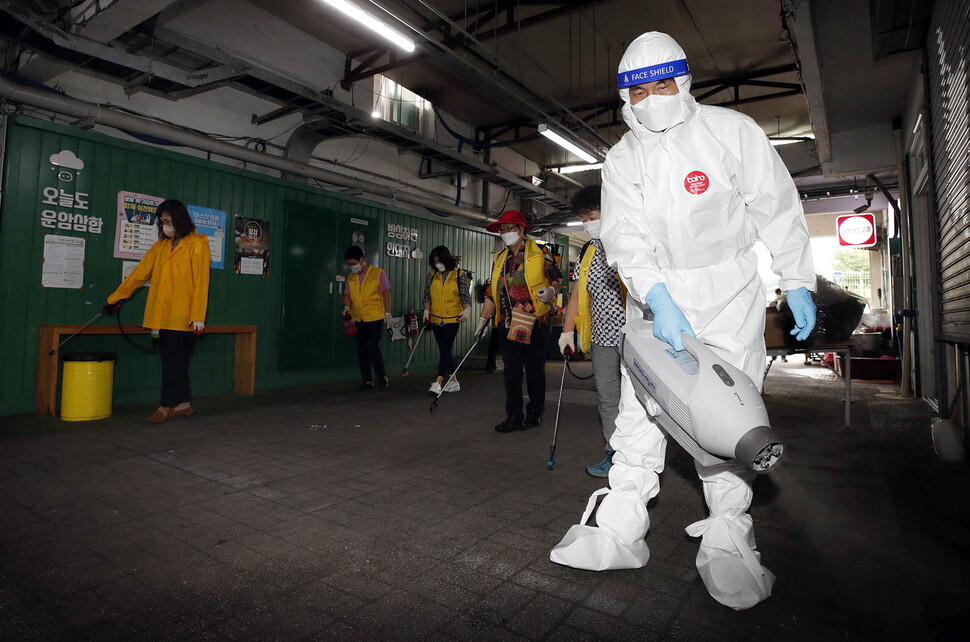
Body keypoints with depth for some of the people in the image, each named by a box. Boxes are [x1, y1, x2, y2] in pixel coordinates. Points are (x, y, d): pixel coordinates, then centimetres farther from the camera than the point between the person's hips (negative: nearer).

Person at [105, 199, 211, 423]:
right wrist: (116, 297, 18)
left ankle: (166, 406, 8)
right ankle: (183, 404, 18)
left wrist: (198, 316, -15)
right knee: (172, 360, 10)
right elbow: (141, 272, 19)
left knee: (175, 361, -2)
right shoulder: (161, 245, 15)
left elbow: (201, 283, -11)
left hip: (183, 317, -7)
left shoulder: (197, 245, -5)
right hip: (163, 316, 7)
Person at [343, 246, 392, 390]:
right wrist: (347, 307, -10)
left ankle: (382, 377, 11)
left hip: (375, 318, -5)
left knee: (373, 348, -9)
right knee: (361, 351, 6)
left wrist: (387, 313, -8)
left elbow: (385, 293, -3)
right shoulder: (350, 277, 11)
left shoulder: (378, 273, -2)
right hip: (358, 320, 5)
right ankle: (367, 381, 15)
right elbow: (347, 294, 10)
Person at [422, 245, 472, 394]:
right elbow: (427, 296, 10)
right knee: (444, 349, 9)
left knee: (446, 349, -10)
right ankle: (453, 381, 19)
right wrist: (426, 311, -6)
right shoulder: (431, 275, 9)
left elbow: (465, 295, -2)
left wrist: (467, 309, -19)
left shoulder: (460, 275, 0)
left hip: (452, 319, -4)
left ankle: (438, 382, -12)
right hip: (436, 319, 4)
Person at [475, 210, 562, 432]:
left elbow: (557, 278, 2)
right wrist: (483, 319, 17)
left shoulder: (539, 253, -1)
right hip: (509, 325, 5)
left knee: (535, 370, 5)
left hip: (535, 323, -5)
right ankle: (514, 418, 12)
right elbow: (492, 292, 19)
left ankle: (535, 414, 19)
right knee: (511, 372, 4)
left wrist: (551, 290, -20)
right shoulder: (500, 259, 15)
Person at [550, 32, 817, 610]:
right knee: (639, 407, -1)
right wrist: (658, 299, -24)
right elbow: (624, 234, -9)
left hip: (728, 293, -2)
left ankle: (727, 542, 11)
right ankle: (621, 530, 8)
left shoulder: (733, 131, -1)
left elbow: (779, 209, 2)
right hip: (655, 296, 3)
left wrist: (799, 285, -1)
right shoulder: (621, 159, 4)